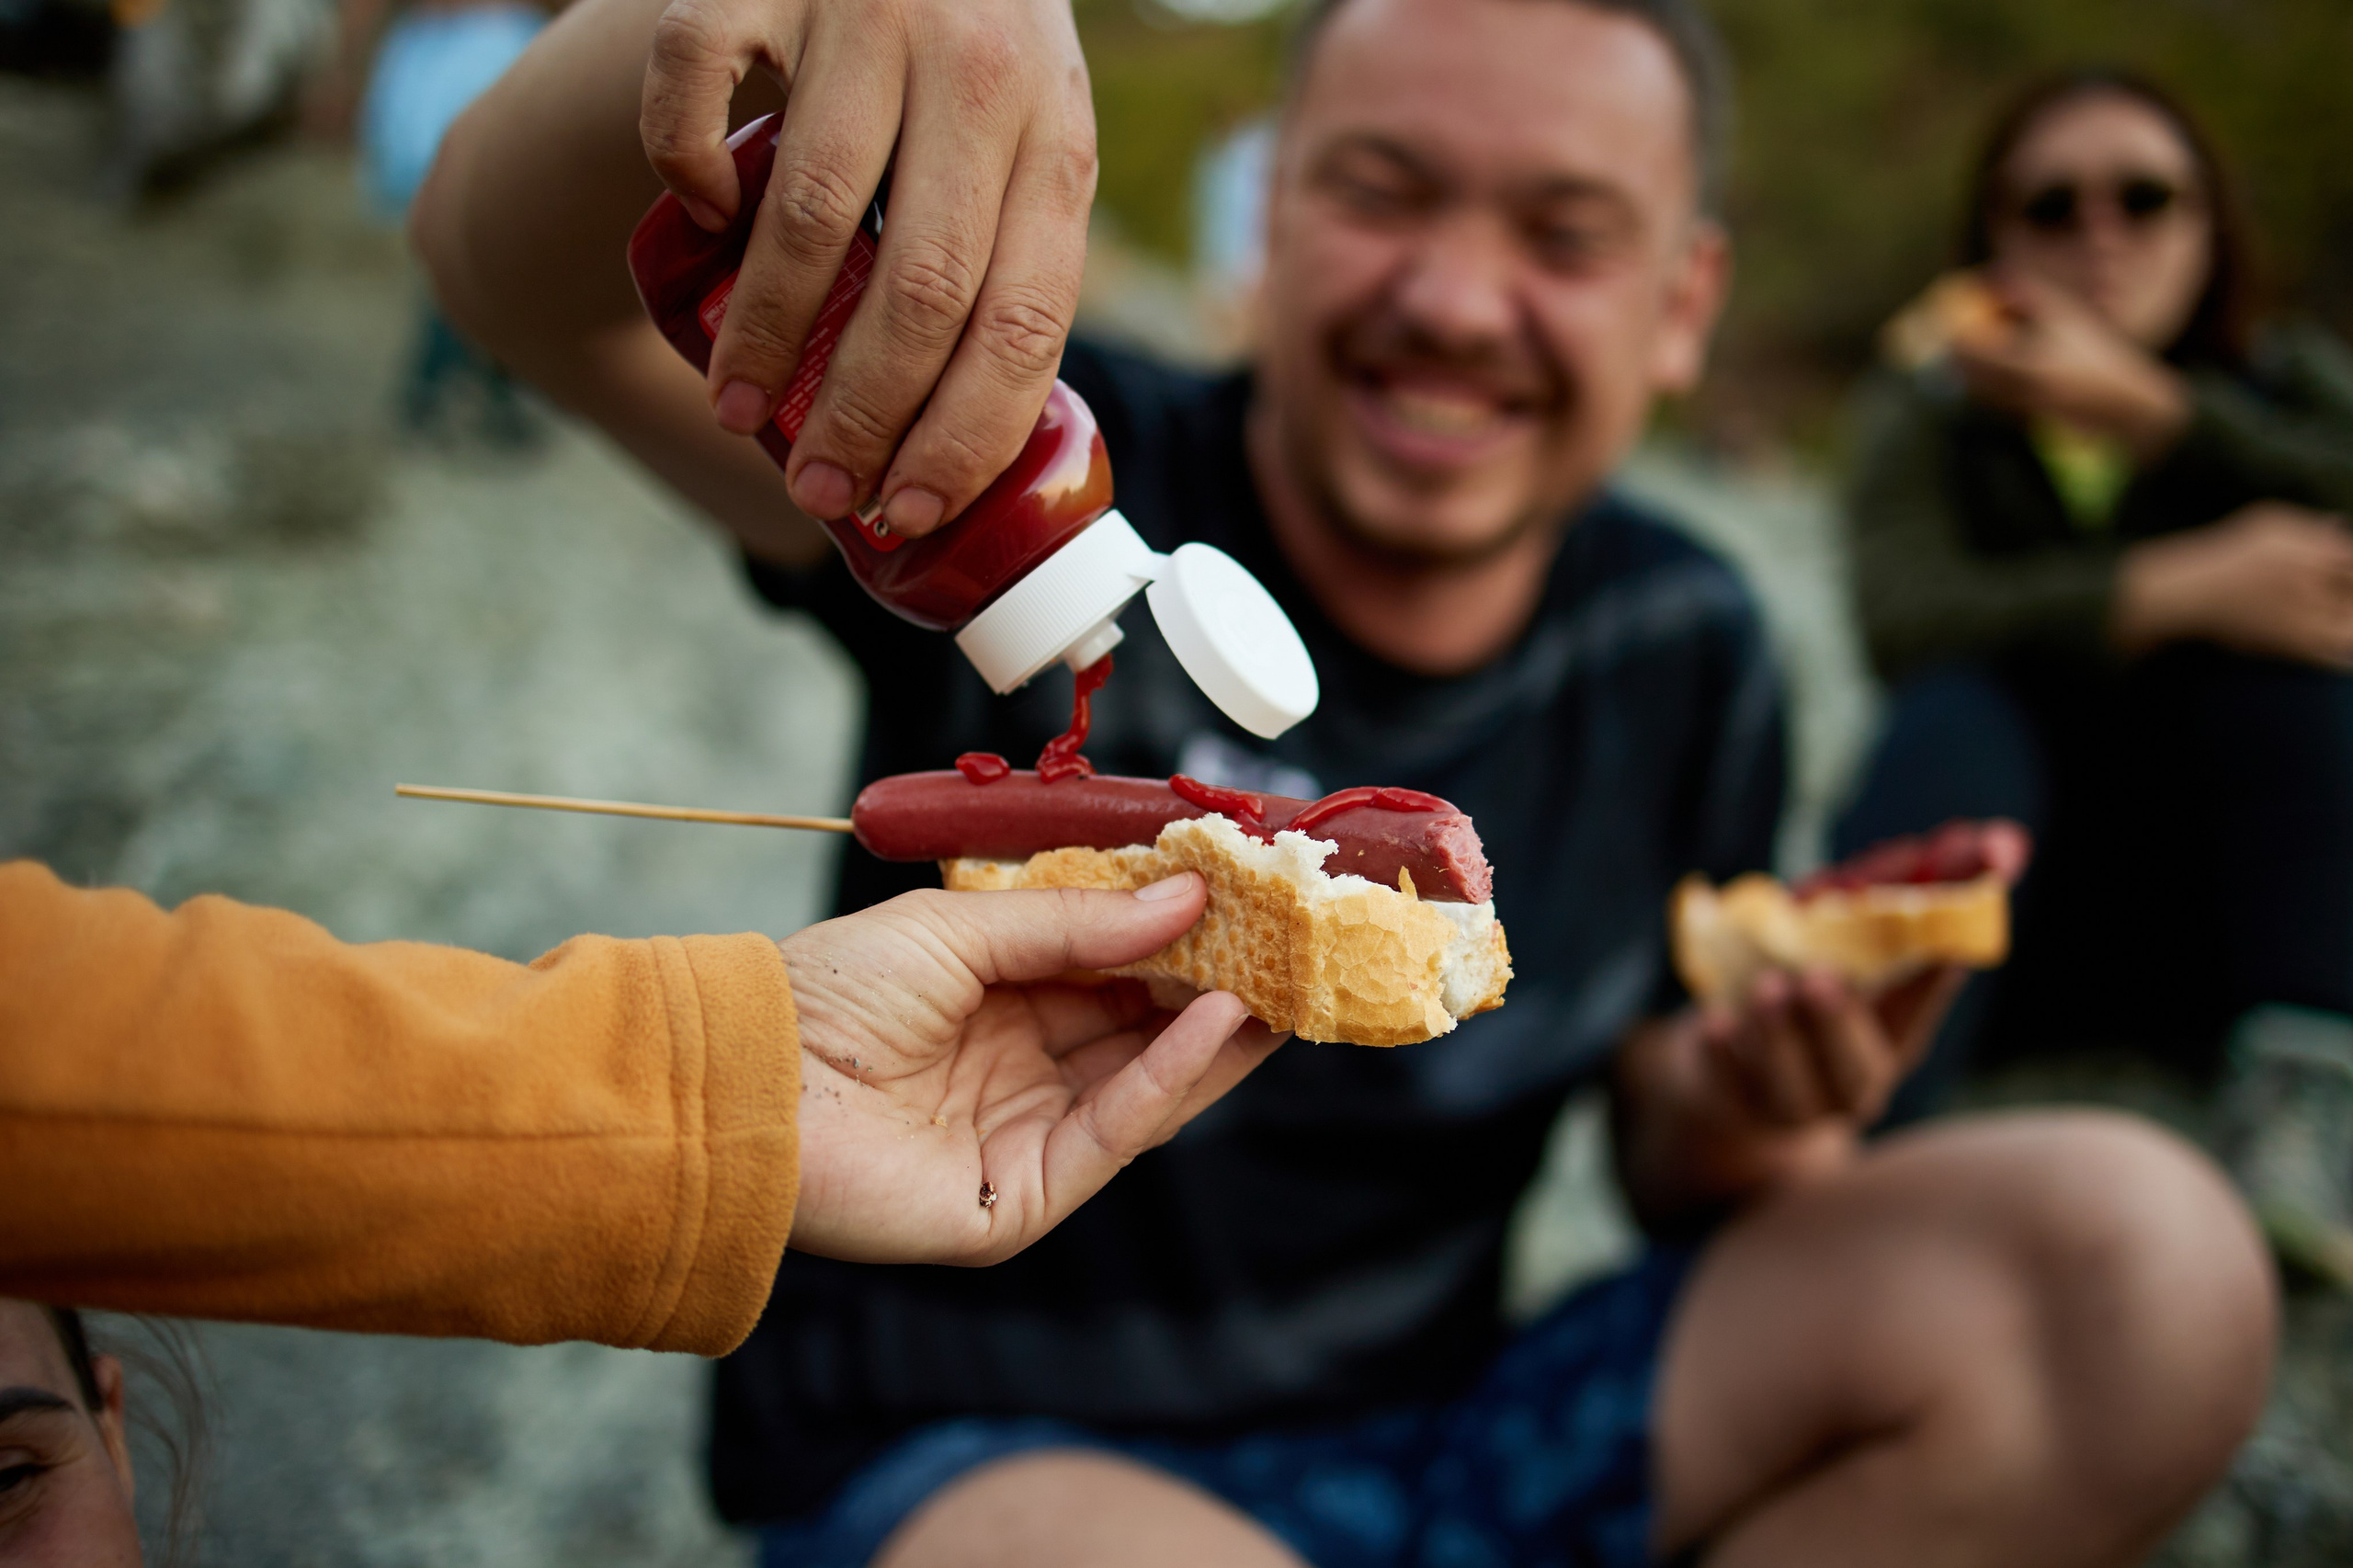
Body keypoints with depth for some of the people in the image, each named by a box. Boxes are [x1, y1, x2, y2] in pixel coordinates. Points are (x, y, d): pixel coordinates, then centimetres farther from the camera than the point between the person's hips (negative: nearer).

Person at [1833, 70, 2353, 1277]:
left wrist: (2144, 410, -24)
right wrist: (2174, 589, -30)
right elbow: (1907, 620, -19)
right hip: (2004, 919, -1)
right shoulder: (1930, 416, 5)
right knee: (1957, 710, -29)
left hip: (2237, 911, 2)